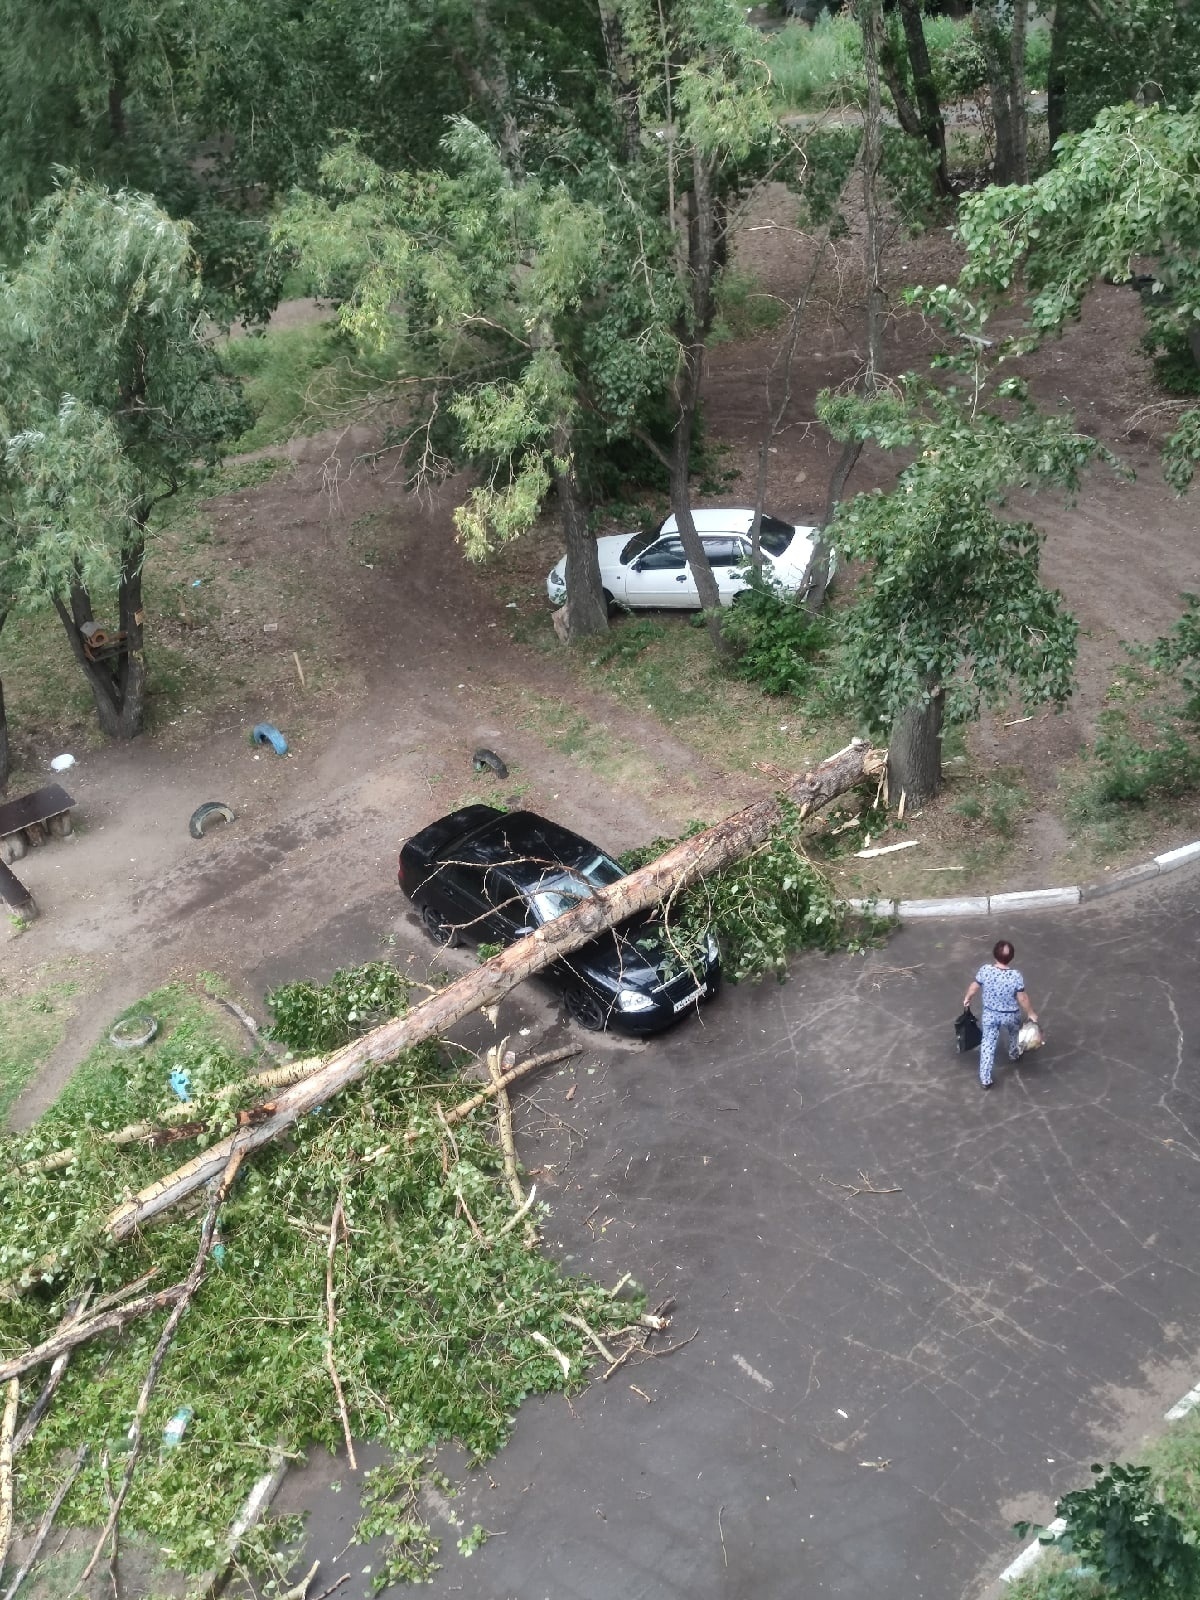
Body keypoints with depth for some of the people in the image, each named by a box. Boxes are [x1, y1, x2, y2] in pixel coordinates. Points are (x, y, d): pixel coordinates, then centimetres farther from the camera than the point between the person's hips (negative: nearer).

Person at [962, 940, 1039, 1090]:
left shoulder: (984, 971, -24)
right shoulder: (1016, 976, -29)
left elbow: (974, 988, -7)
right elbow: (1022, 999, -17)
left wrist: (967, 999, 14)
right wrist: (1031, 1013, 1)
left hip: (990, 1014, 1)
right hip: (1010, 1015, -1)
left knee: (988, 1043, 14)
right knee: (1014, 1032, 34)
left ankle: (985, 1080, 18)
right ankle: (1013, 1054, 61)